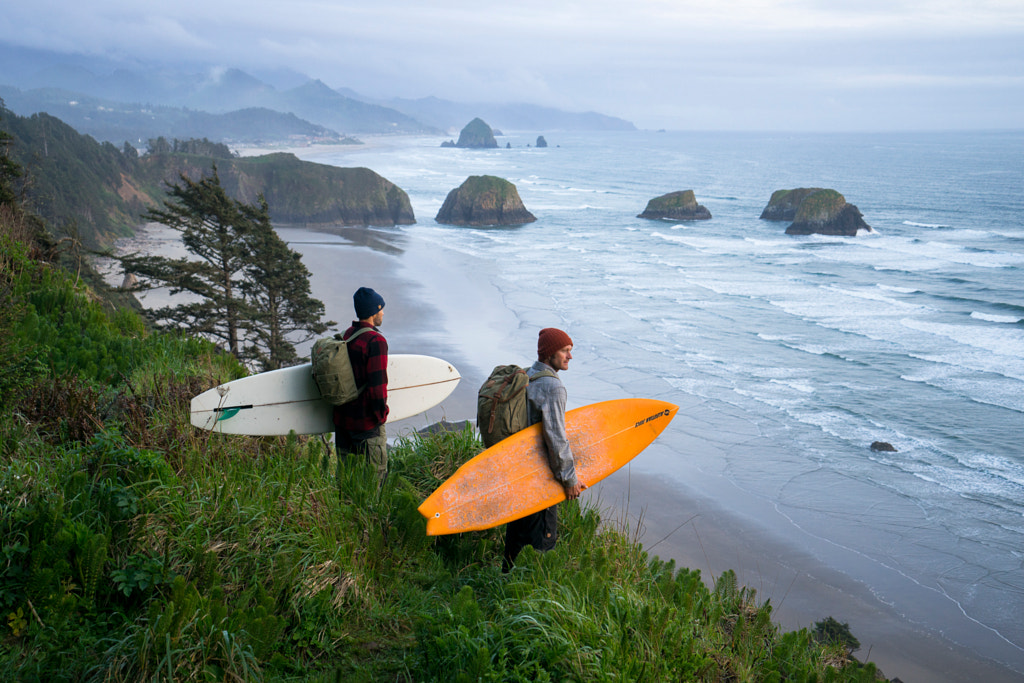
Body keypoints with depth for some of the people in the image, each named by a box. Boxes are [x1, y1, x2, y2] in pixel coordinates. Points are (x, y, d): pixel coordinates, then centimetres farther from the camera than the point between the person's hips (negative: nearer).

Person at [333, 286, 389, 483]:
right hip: (366, 422, -8)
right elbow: (377, 383, -20)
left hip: (342, 417, 8)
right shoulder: (375, 341, -16)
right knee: (375, 475, 1)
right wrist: (381, 414, -9)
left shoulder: (345, 336, 9)